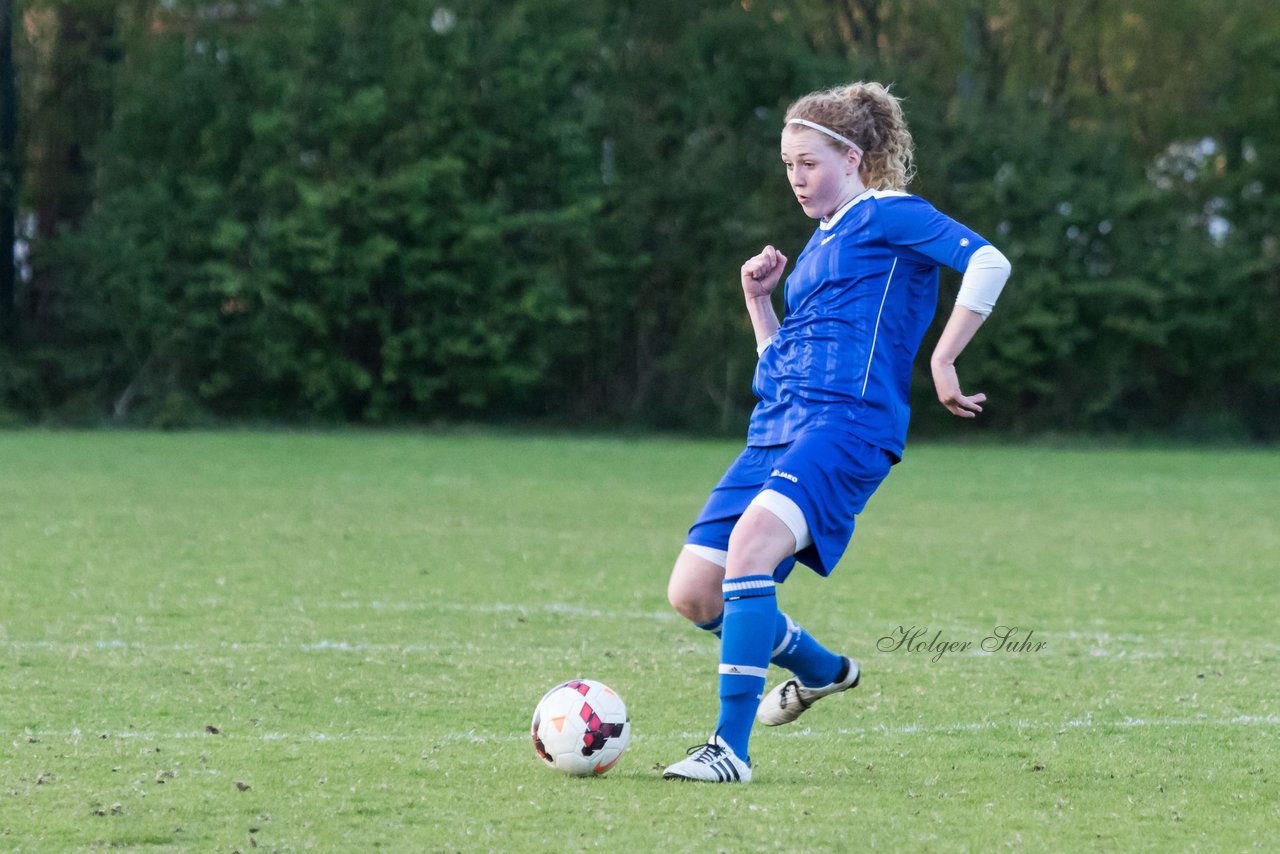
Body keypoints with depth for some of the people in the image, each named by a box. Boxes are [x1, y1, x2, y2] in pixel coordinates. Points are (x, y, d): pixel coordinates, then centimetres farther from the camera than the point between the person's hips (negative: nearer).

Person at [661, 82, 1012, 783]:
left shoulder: (888, 216, 2)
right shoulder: (819, 244, 27)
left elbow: (989, 262, -13)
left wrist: (941, 363, -16)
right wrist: (757, 298, 17)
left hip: (847, 424, -9)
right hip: (775, 431, 9)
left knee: (750, 543, -32)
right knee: (693, 593, 0)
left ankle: (732, 746, -31)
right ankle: (820, 670, 27)